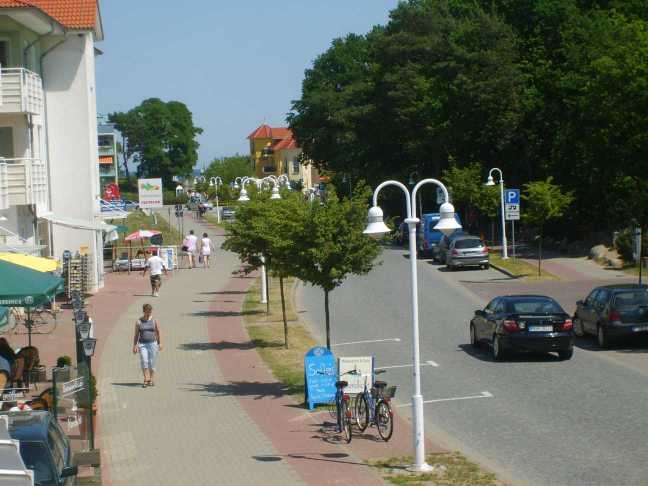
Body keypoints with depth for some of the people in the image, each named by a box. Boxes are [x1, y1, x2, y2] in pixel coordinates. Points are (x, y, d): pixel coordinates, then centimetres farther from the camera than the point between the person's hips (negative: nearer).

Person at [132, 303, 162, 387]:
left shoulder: (154, 321, 3)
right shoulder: (139, 322, 3)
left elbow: (159, 332, 5)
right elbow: (136, 334, 5)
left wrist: (160, 343, -3)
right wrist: (135, 346, 0)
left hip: (152, 343, 0)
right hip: (142, 344, 0)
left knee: (152, 362, -1)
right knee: (144, 361, -16)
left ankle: (151, 380, 12)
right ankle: (146, 379, -13)